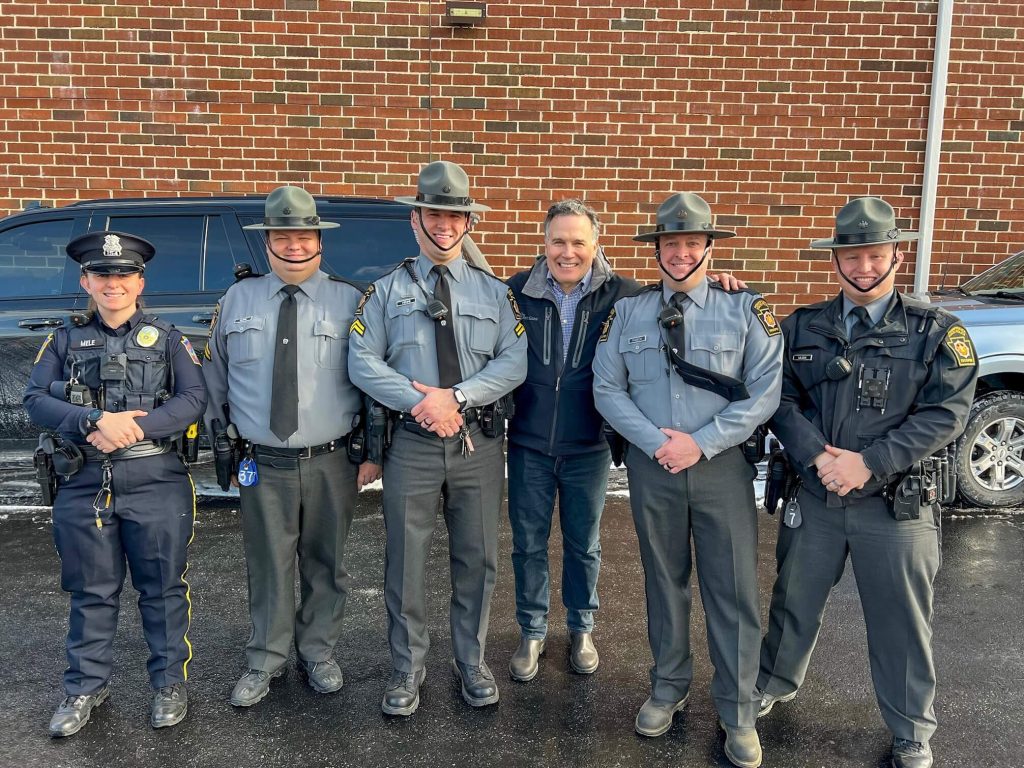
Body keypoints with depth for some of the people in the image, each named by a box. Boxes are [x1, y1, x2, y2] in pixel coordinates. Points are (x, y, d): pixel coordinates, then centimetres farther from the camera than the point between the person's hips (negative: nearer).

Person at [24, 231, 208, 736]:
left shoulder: (166, 338, 6)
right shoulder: (65, 341, 11)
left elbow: (193, 398, -5)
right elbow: (35, 399, -1)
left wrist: (134, 427, -19)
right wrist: (95, 421, -19)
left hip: (156, 481, -1)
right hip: (84, 483, 2)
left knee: (162, 586, 7)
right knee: (91, 591, 12)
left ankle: (170, 683, 23)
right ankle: (86, 688, 28)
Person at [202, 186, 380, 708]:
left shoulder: (350, 301, 0)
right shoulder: (238, 300, 7)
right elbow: (214, 375, 14)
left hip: (332, 464, 0)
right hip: (263, 464, 1)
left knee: (325, 565, 13)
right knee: (269, 568, 8)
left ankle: (318, 655, 31)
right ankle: (264, 663, 26)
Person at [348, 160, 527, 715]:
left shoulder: (493, 291, 8)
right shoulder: (386, 291, 5)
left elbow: (514, 361, -4)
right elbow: (362, 362, -4)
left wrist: (457, 397, -17)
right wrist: (418, 402, -17)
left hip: (478, 442, 1)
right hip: (411, 443, -1)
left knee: (477, 560, 11)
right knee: (406, 562, 6)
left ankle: (472, 663, 30)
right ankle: (407, 670, 24)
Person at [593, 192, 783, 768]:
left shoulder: (747, 310, -1)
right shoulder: (629, 312, 5)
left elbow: (764, 393, -8)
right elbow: (607, 389, 0)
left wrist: (700, 443, -15)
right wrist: (656, 441, -12)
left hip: (723, 466, -2)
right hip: (651, 467, 2)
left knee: (733, 590, 3)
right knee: (665, 582, 15)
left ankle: (739, 714, 20)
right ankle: (669, 689, 33)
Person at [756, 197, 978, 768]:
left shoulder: (937, 331, -3)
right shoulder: (803, 327, 3)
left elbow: (947, 412, -11)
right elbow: (781, 398, -2)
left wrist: (869, 463, -19)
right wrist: (818, 458, -17)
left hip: (898, 503, -2)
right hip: (814, 496, 2)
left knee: (901, 621, 11)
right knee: (795, 601, 18)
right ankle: (774, 685, 43)